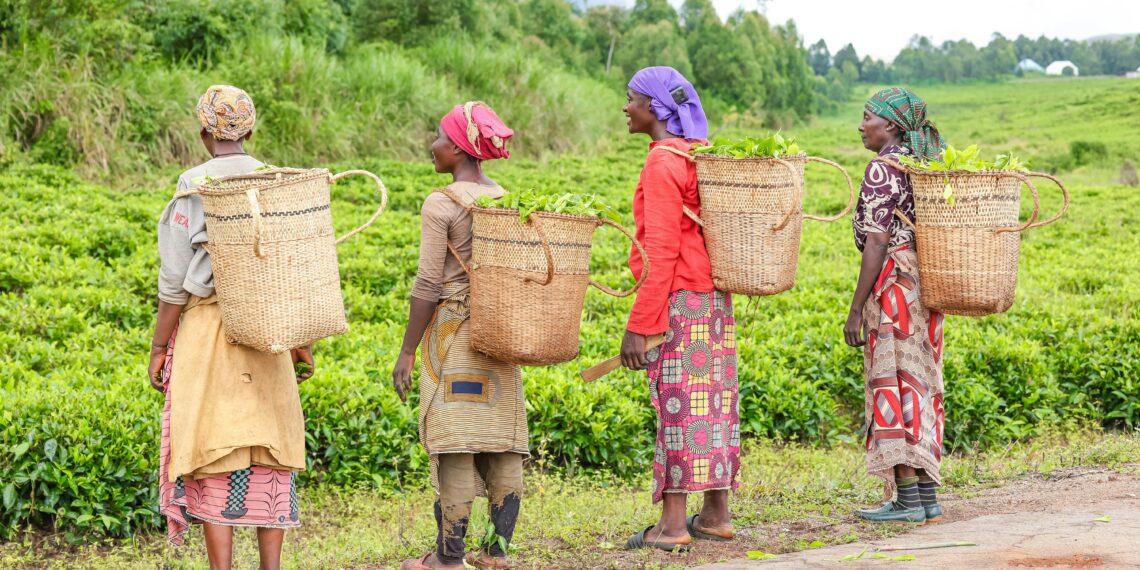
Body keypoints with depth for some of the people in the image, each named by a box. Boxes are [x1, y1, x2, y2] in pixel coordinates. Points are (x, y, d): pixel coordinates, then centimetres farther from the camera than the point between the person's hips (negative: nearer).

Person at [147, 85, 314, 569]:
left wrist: (158, 348, -2)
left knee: (214, 456, 2)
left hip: (206, 329, -3)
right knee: (269, 454, 10)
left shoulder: (194, 187, -8)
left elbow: (175, 279, -9)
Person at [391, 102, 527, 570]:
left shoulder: (441, 204, -10)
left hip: (453, 332, -6)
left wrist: (407, 352, -8)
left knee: (455, 446, -5)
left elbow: (428, 285, -12)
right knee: (502, 442, 7)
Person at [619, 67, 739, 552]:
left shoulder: (663, 162, -13)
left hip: (677, 301, -9)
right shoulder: (703, 156, 14)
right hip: (714, 298, 9)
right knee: (712, 402, 10)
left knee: (677, 404, -7)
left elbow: (662, 251, -17)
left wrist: (638, 325, -17)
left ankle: (672, 524, -6)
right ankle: (716, 515, 15)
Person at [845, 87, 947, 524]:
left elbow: (877, 243, -15)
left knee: (892, 385, -4)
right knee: (920, 384, 11)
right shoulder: (929, 163, 15)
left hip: (893, 280, -9)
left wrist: (856, 308, -13)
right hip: (927, 285, 9)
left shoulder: (883, 168, -11)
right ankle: (928, 497, 12)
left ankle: (907, 500, -4)